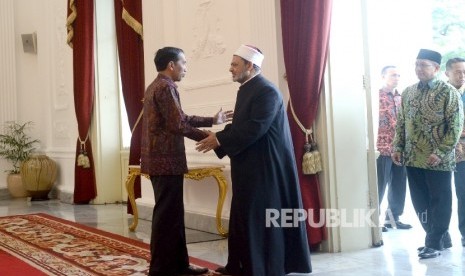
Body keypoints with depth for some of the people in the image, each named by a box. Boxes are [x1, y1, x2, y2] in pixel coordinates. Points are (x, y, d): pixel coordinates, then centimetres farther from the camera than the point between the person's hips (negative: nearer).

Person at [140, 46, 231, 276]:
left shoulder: (156, 86, 19)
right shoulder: (166, 87, -13)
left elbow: (181, 118, 22)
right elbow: (178, 125, -19)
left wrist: (212, 120, 20)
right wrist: (206, 136, -7)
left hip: (160, 158, 10)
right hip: (166, 160, -10)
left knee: (172, 213, 13)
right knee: (167, 215, -4)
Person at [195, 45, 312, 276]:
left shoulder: (267, 91, -17)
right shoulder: (246, 90, 12)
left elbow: (255, 128, -24)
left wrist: (220, 140, -18)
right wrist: (218, 137, 1)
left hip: (264, 167, -9)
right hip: (250, 166, 9)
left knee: (262, 216, -1)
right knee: (244, 216, 13)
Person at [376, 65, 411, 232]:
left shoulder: (400, 98, 15)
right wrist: (374, 146, -17)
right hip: (383, 148, -7)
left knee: (398, 186, 12)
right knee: (379, 186, 1)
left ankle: (393, 218, 25)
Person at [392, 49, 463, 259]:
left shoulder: (448, 92, -6)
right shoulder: (408, 92, 10)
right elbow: (401, 123, 14)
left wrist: (440, 152, -17)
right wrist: (398, 148, 4)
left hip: (438, 160, -6)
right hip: (413, 158, 6)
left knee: (439, 201, 4)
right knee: (420, 202, 11)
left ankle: (433, 243, 14)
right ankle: (441, 238, 26)